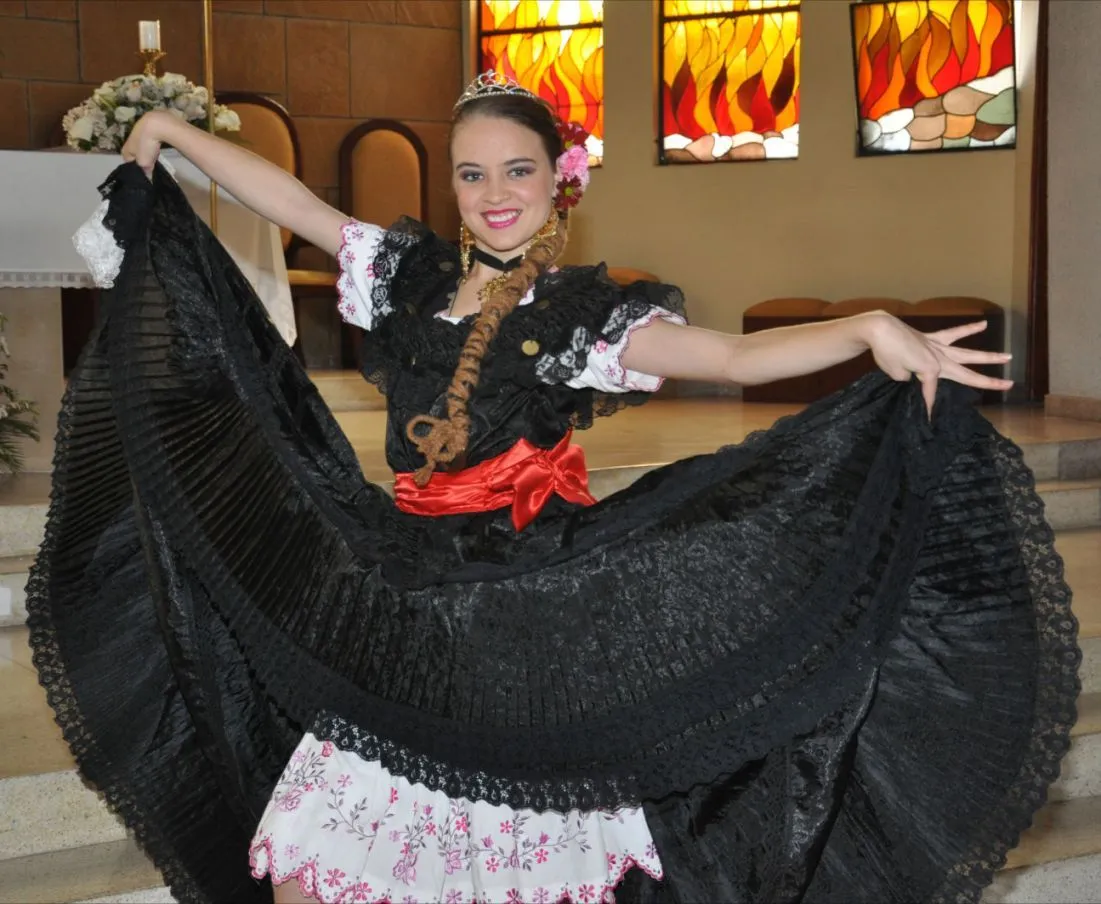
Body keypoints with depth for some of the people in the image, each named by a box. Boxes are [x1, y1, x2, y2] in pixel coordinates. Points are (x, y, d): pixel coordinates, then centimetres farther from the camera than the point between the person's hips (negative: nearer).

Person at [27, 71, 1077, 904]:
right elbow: (289, 199, 16)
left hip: (539, 624, -4)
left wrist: (868, 329, -30)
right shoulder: (410, 273, 8)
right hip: (405, 615, 5)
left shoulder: (586, 313, -5)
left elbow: (736, 356, -16)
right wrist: (168, 130, 22)